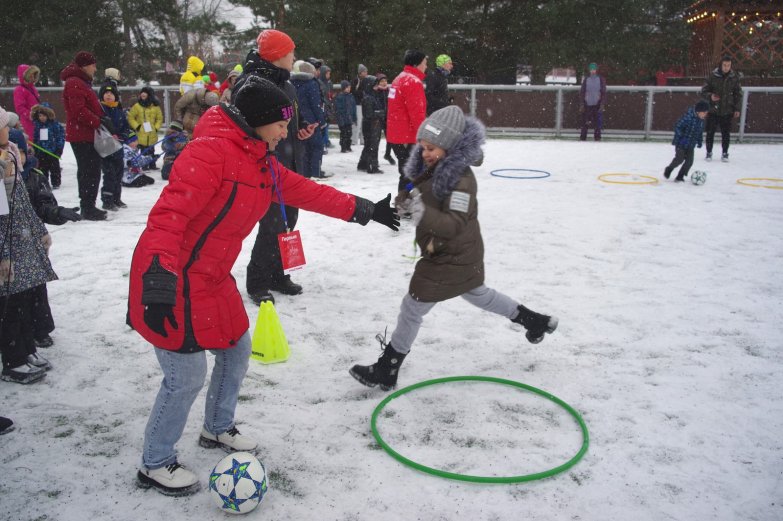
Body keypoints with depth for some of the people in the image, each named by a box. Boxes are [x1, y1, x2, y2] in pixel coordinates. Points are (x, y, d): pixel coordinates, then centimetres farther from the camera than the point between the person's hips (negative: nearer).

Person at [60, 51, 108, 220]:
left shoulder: (82, 82, 21)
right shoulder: (74, 83, -13)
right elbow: (79, 111, -23)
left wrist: (102, 119, 11)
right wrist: (99, 122, -21)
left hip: (88, 135, 10)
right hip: (82, 136, -10)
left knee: (91, 170, 14)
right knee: (88, 171, -8)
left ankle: (89, 206, 22)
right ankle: (88, 208, -4)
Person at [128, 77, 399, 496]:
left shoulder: (260, 162, 8)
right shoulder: (211, 151, -22)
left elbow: (307, 191, 15)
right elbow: (169, 214, -30)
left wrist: (364, 210, 15)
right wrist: (160, 280, -38)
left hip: (212, 277, 10)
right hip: (171, 280, -10)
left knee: (236, 348, 19)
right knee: (187, 376, -2)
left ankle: (218, 429, 43)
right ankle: (155, 465, 21)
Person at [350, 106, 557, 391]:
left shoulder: (461, 180, -28)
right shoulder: (431, 168, -3)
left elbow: (454, 224, -35)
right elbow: (422, 193, 8)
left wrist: (422, 213, -51)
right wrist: (407, 199, -14)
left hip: (452, 258, -10)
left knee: (412, 307, -3)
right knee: (478, 293, 30)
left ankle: (386, 371, 10)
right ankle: (536, 321, 47)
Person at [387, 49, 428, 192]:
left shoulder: (400, 79, 16)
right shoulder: (413, 82, -15)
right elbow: (417, 114, -21)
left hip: (397, 136, 10)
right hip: (408, 138, -10)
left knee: (406, 173, 17)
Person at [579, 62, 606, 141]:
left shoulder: (601, 79, 3)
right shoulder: (586, 80, 8)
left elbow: (603, 92, 2)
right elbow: (582, 92, 10)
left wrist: (602, 104, -6)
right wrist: (582, 104, 2)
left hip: (597, 104, -1)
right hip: (587, 104, 1)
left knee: (597, 123, -4)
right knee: (585, 123, 1)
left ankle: (597, 137, 3)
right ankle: (583, 138, 7)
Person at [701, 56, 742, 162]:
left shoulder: (734, 77, 1)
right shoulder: (713, 76, -5)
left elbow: (738, 94, 9)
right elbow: (704, 90, 0)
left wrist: (737, 108, 4)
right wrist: (710, 96, -21)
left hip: (727, 111, 1)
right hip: (713, 110, -1)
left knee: (726, 133, 4)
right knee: (710, 132, 3)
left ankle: (725, 153, 17)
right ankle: (709, 152, 18)